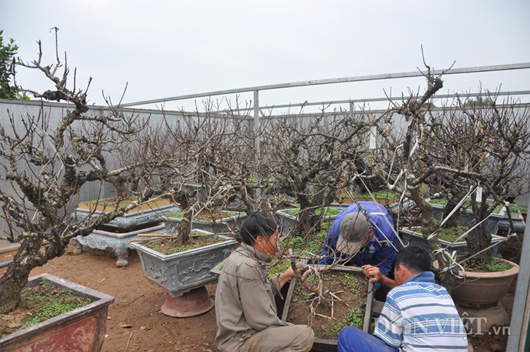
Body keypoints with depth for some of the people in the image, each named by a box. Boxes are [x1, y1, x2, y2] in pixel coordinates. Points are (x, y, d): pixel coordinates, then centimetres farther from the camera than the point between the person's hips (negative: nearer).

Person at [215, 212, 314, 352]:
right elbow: (260, 320, -23)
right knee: (306, 335, -19)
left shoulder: (241, 256, 6)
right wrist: (286, 328, -8)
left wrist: (285, 276, 12)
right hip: (238, 340, -10)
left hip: (241, 329, 10)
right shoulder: (247, 267, -26)